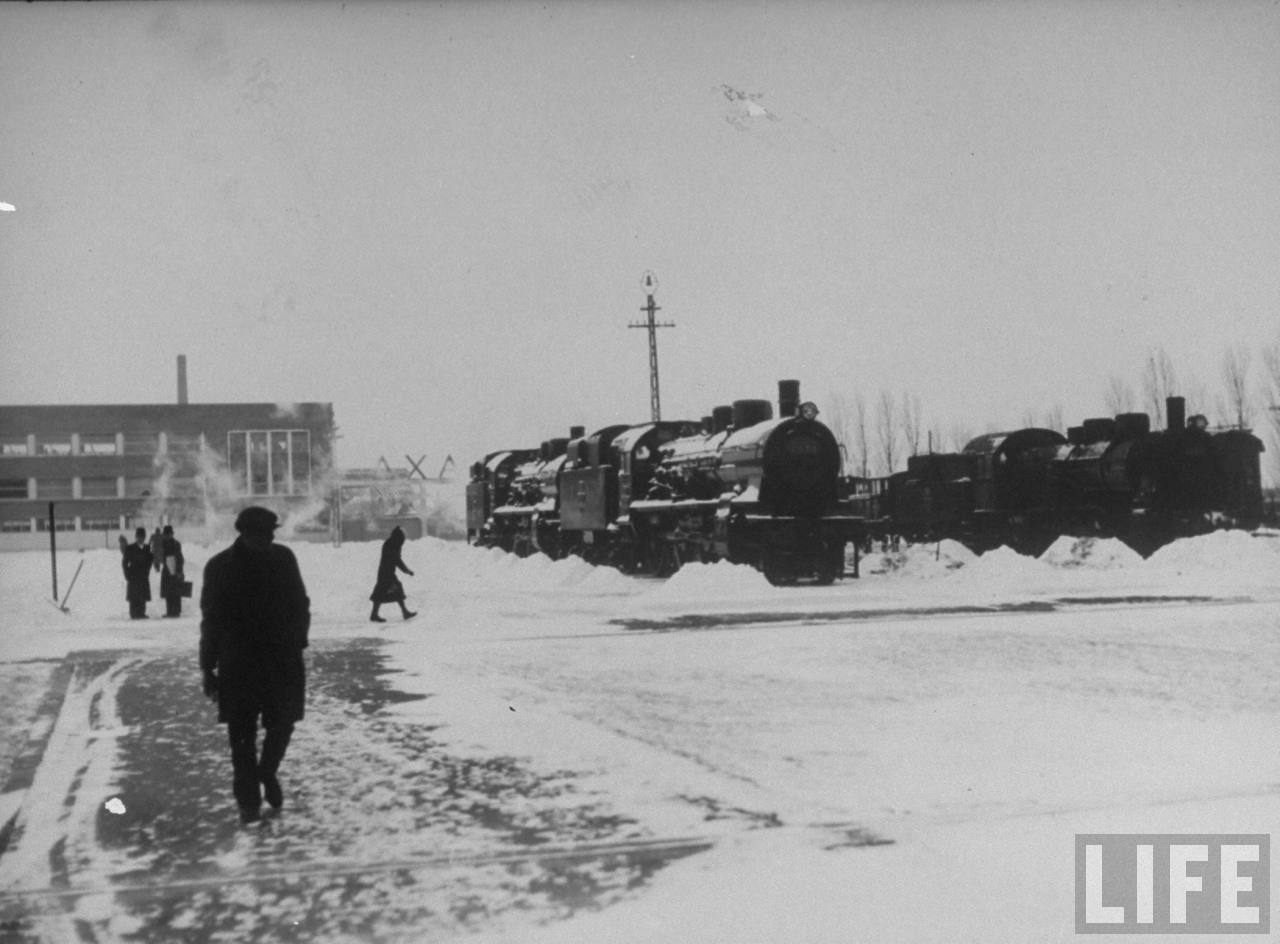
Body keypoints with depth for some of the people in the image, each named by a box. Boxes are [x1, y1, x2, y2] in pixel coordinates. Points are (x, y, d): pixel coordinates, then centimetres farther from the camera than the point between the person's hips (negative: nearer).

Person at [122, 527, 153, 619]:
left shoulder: (148, 548, 8)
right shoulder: (130, 549, -1)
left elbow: (149, 561, 14)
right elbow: (124, 562, 1)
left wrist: (146, 572, 4)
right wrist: (128, 575, -4)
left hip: (144, 577, 3)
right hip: (133, 576, -3)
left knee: (143, 597, 1)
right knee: (133, 597, -5)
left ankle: (141, 613, 6)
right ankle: (133, 614, -3)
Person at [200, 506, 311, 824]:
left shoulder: (283, 558, 0)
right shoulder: (220, 567, -6)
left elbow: (300, 605, 9)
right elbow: (211, 620, -2)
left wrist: (297, 641, -1)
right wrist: (208, 667, -2)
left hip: (282, 658, 2)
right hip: (238, 663, -2)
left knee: (283, 721, 2)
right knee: (242, 733, 3)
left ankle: (268, 772, 30)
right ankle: (248, 800, 12)